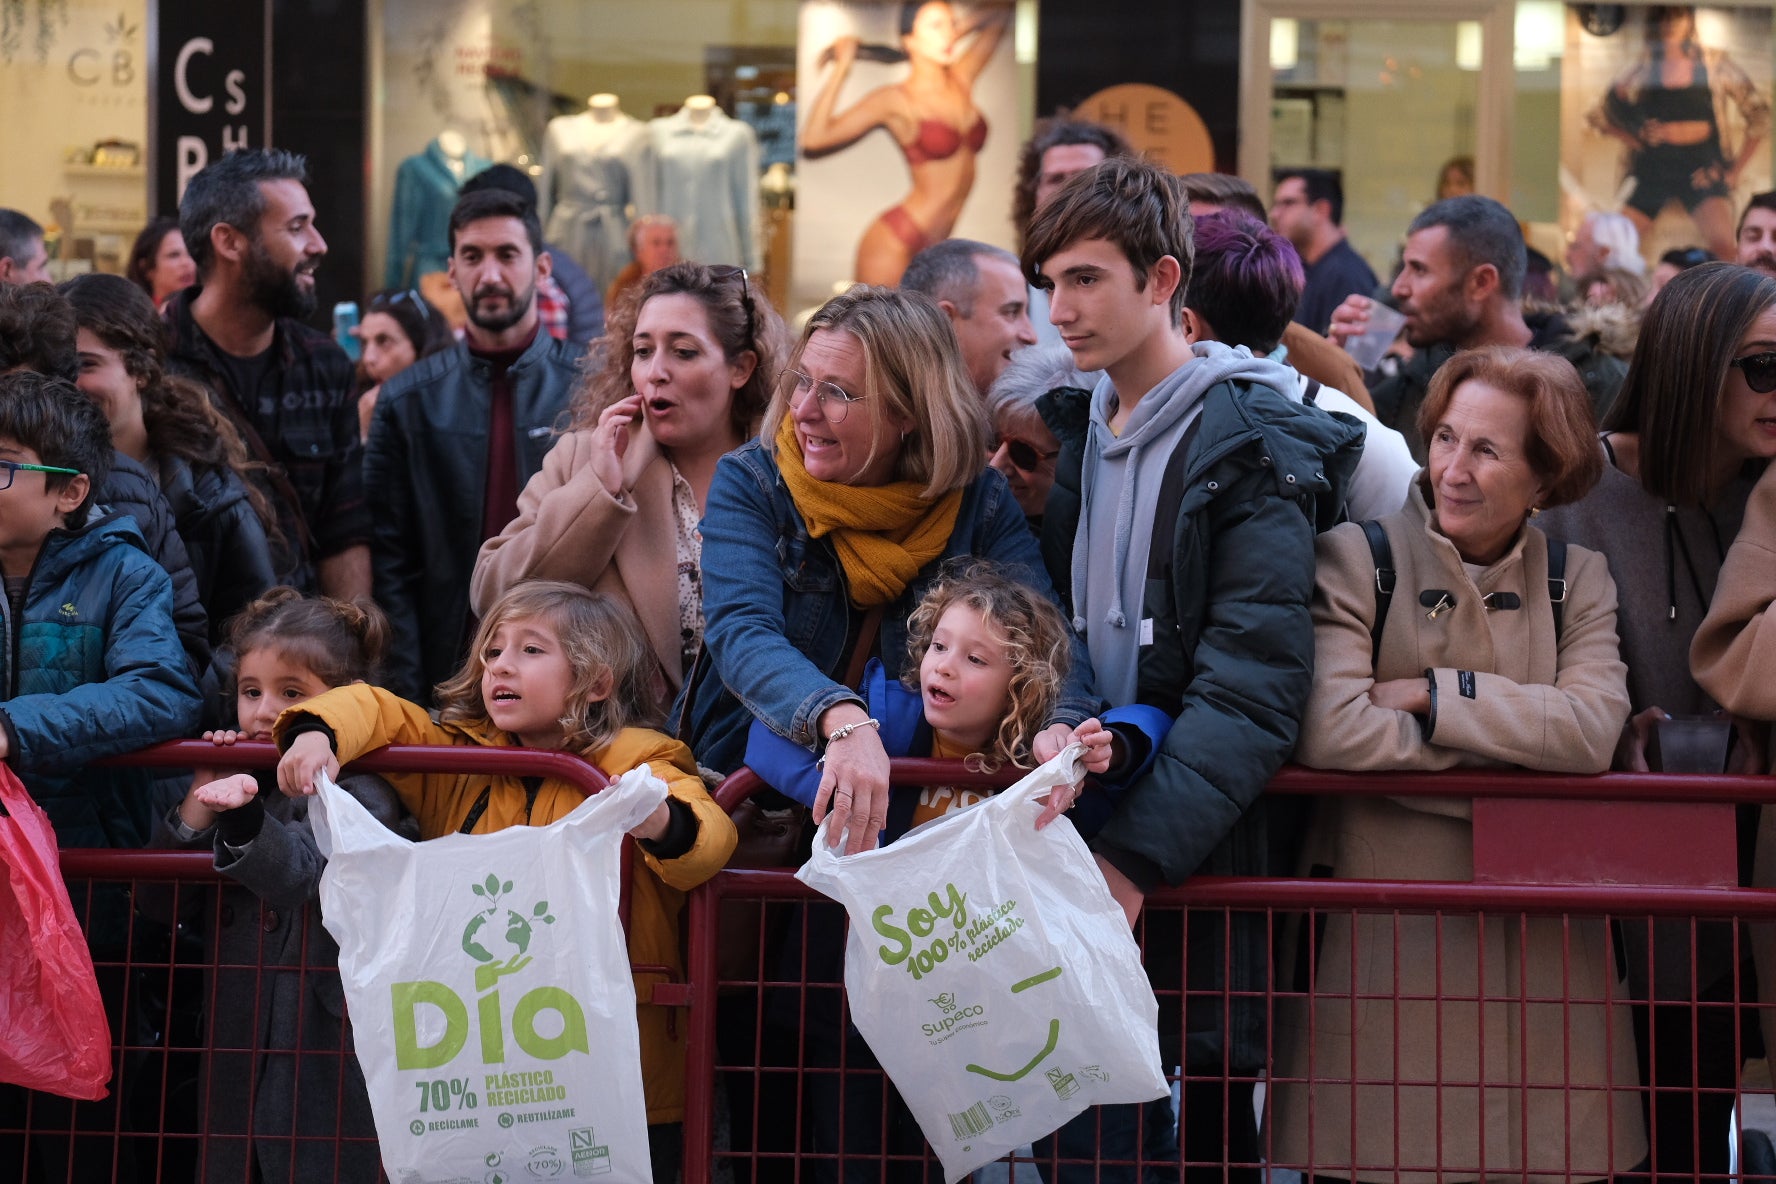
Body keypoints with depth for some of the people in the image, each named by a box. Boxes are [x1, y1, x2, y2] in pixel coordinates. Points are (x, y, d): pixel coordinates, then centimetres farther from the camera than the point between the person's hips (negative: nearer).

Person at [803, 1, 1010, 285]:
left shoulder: (961, 81, 12)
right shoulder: (894, 100, -6)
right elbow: (814, 139, -16)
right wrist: (841, 67, -10)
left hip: (933, 249, 7)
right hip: (893, 242, -7)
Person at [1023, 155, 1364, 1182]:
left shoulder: (1252, 442, -10)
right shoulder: (1078, 431, 12)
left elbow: (1255, 680, -19)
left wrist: (1141, 849, -27)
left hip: (1204, 846, -6)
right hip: (1078, 826, 6)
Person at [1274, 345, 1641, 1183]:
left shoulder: (1578, 582, 10)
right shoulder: (1358, 559, 0)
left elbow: (1592, 730, -9)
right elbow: (1329, 729, -17)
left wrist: (1433, 695, -12)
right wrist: (1514, 740, -8)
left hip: (1539, 935, 3)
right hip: (1385, 934, -2)